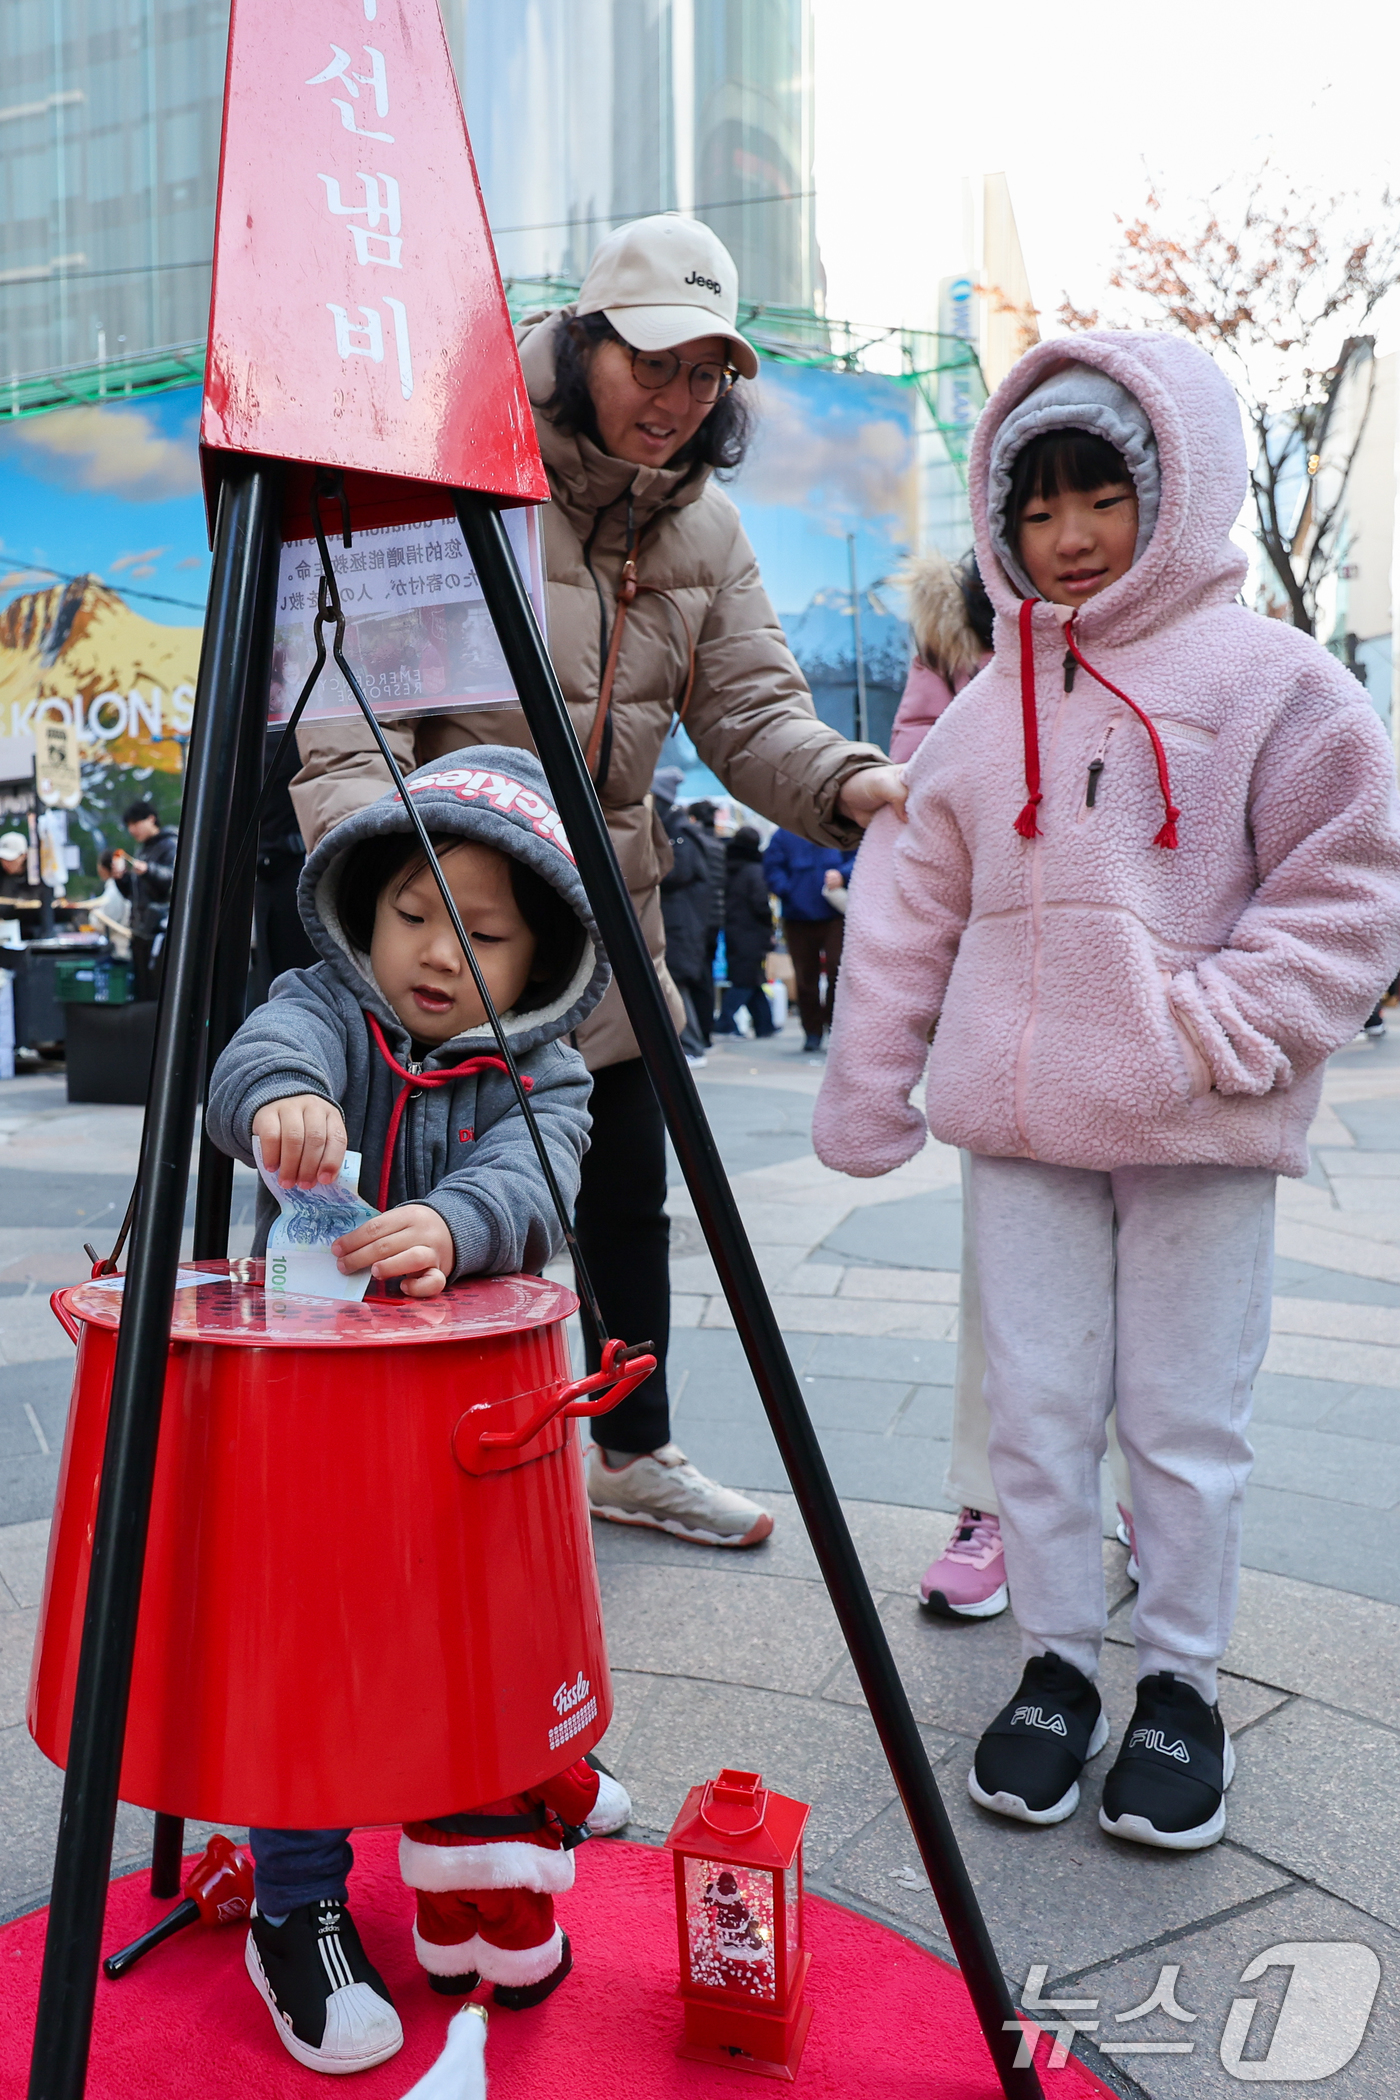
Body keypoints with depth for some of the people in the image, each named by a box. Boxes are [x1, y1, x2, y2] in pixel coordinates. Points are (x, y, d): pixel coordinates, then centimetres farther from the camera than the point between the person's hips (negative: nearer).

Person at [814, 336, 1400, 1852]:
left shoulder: (1270, 677, -1)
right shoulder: (986, 710, 12)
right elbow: (912, 906, 14)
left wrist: (1223, 1030, -14)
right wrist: (866, 1085, 13)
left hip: (1200, 1135, -3)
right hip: (1018, 1121, 4)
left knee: (1186, 1425, 7)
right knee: (1034, 1413, 9)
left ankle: (1181, 1685, 27)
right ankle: (1055, 1665, 27)